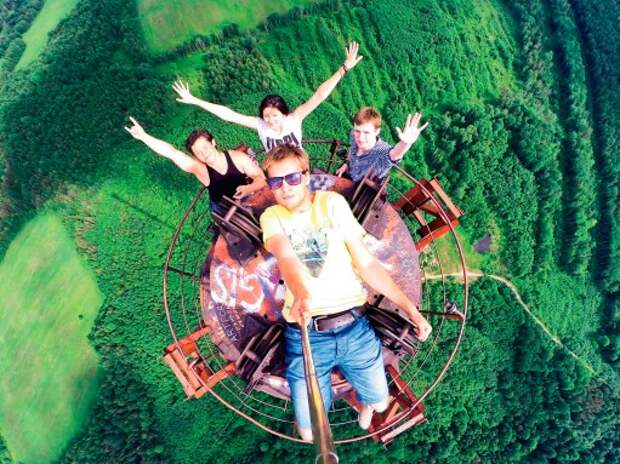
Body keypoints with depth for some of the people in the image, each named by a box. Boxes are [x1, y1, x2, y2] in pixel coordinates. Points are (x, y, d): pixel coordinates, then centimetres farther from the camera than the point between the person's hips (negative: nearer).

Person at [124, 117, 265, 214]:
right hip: (224, 214, 0)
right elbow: (172, 152, -28)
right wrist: (143, 136, -35)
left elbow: (261, 178, -12)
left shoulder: (238, 157, -17)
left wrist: (249, 188, -34)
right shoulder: (199, 168, -19)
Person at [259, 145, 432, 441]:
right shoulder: (272, 217, 1)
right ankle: (325, 389, 38)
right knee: (310, 435, 4)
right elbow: (285, 256, -21)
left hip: (353, 327, 0)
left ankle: (365, 401, 51)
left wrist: (411, 309, -4)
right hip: (304, 334, 0)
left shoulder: (332, 202, -1)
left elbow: (366, 263, -1)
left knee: (379, 403, 14)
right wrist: (300, 294, -43)